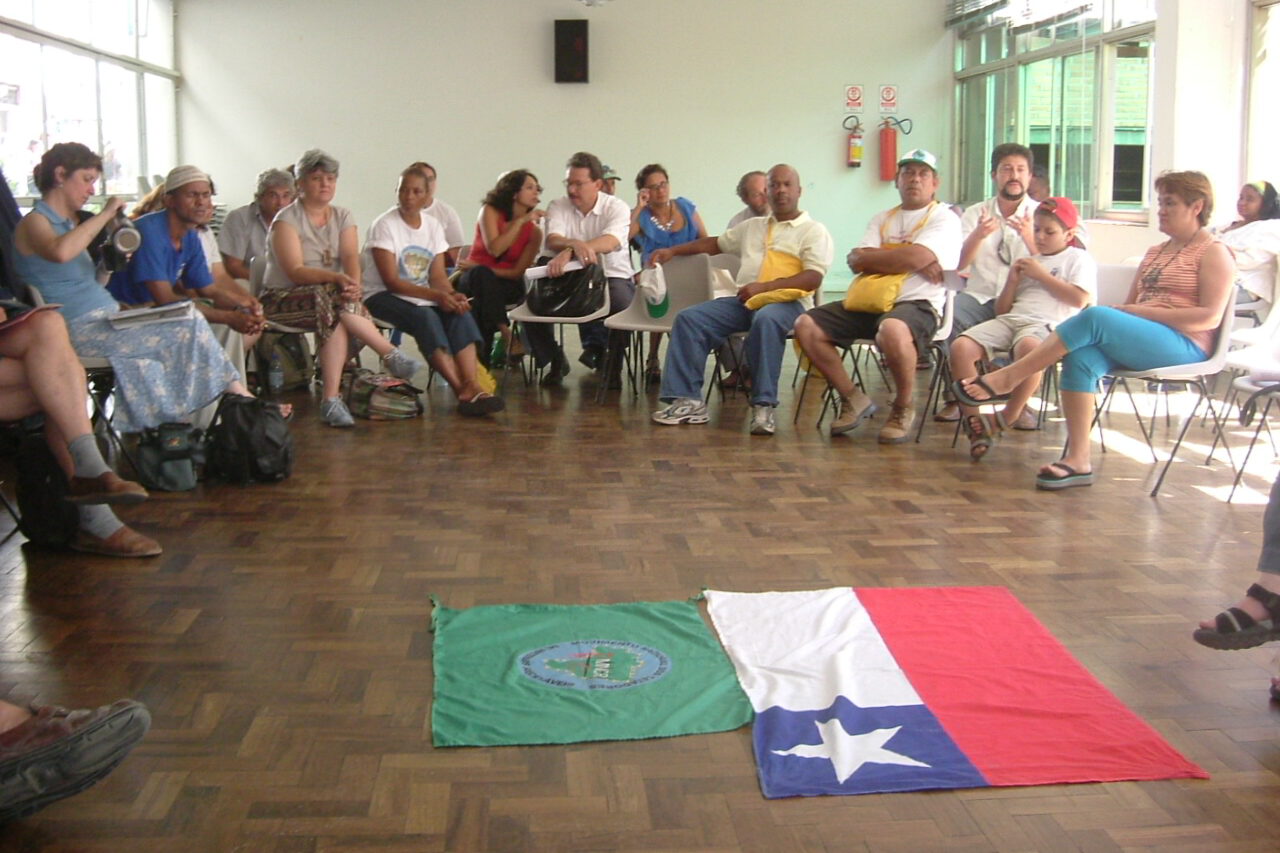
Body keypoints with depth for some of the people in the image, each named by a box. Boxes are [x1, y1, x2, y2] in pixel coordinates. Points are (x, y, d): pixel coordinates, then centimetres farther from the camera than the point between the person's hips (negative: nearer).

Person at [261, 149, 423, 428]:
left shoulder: (343, 217, 12)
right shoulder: (286, 220, -3)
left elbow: (351, 258, -5)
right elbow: (295, 271, -16)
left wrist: (353, 285, -28)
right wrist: (336, 278, -32)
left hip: (332, 298, 3)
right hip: (285, 300, -3)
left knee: (337, 318, -33)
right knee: (332, 300, -35)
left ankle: (330, 399, -39)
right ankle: (392, 356, -31)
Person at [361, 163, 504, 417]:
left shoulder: (433, 227, 8)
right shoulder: (384, 225, -9)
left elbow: (438, 276, 2)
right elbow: (391, 281, -16)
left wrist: (452, 295, -22)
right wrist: (436, 296, -27)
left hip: (423, 297, 5)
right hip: (382, 297, -5)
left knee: (460, 313, -24)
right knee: (425, 316, -34)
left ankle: (471, 385, -39)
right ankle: (463, 390, -40)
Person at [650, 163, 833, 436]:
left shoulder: (813, 230, 7)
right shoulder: (752, 226, 26)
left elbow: (813, 279, -7)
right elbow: (715, 243, 35)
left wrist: (764, 287, -18)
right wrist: (673, 251, 23)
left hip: (786, 301, -6)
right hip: (743, 300, 6)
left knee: (766, 320, -41)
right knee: (689, 318, -15)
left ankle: (764, 405, -37)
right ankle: (687, 399, -22)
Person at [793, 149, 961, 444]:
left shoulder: (944, 219, 4)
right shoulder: (882, 219, 22)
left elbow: (915, 257, -15)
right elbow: (856, 261, 5)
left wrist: (876, 258, 0)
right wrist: (905, 259, -5)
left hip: (918, 304, -6)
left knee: (892, 329, -41)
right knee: (806, 326, -10)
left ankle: (903, 409, -14)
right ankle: (853, 399, 3)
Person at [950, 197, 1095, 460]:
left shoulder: (1078, 258, 13)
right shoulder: (1029, 262, 29)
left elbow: (1079, 299, -6)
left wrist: (1042, 275, -1)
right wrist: (1012, 282, 9)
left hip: (1046, 324, -6)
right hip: (1010, 320, 6)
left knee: (1029, 348, -43)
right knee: (960, 347, -21)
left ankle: (1008, 416, -25)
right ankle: (974, 420, -21)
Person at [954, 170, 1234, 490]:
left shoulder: (1213, 252, 4)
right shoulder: (1155, 253, 27)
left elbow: (1210, 317, -9)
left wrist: (1145, 312, -14)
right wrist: (1124, 312, -3)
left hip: (1185, 346, -6)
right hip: (1141, 342, 6)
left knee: (1096, 317, -31)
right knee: (1082, 356, -28)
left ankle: (1005, 379, -26)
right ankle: (1078, 460, -33)